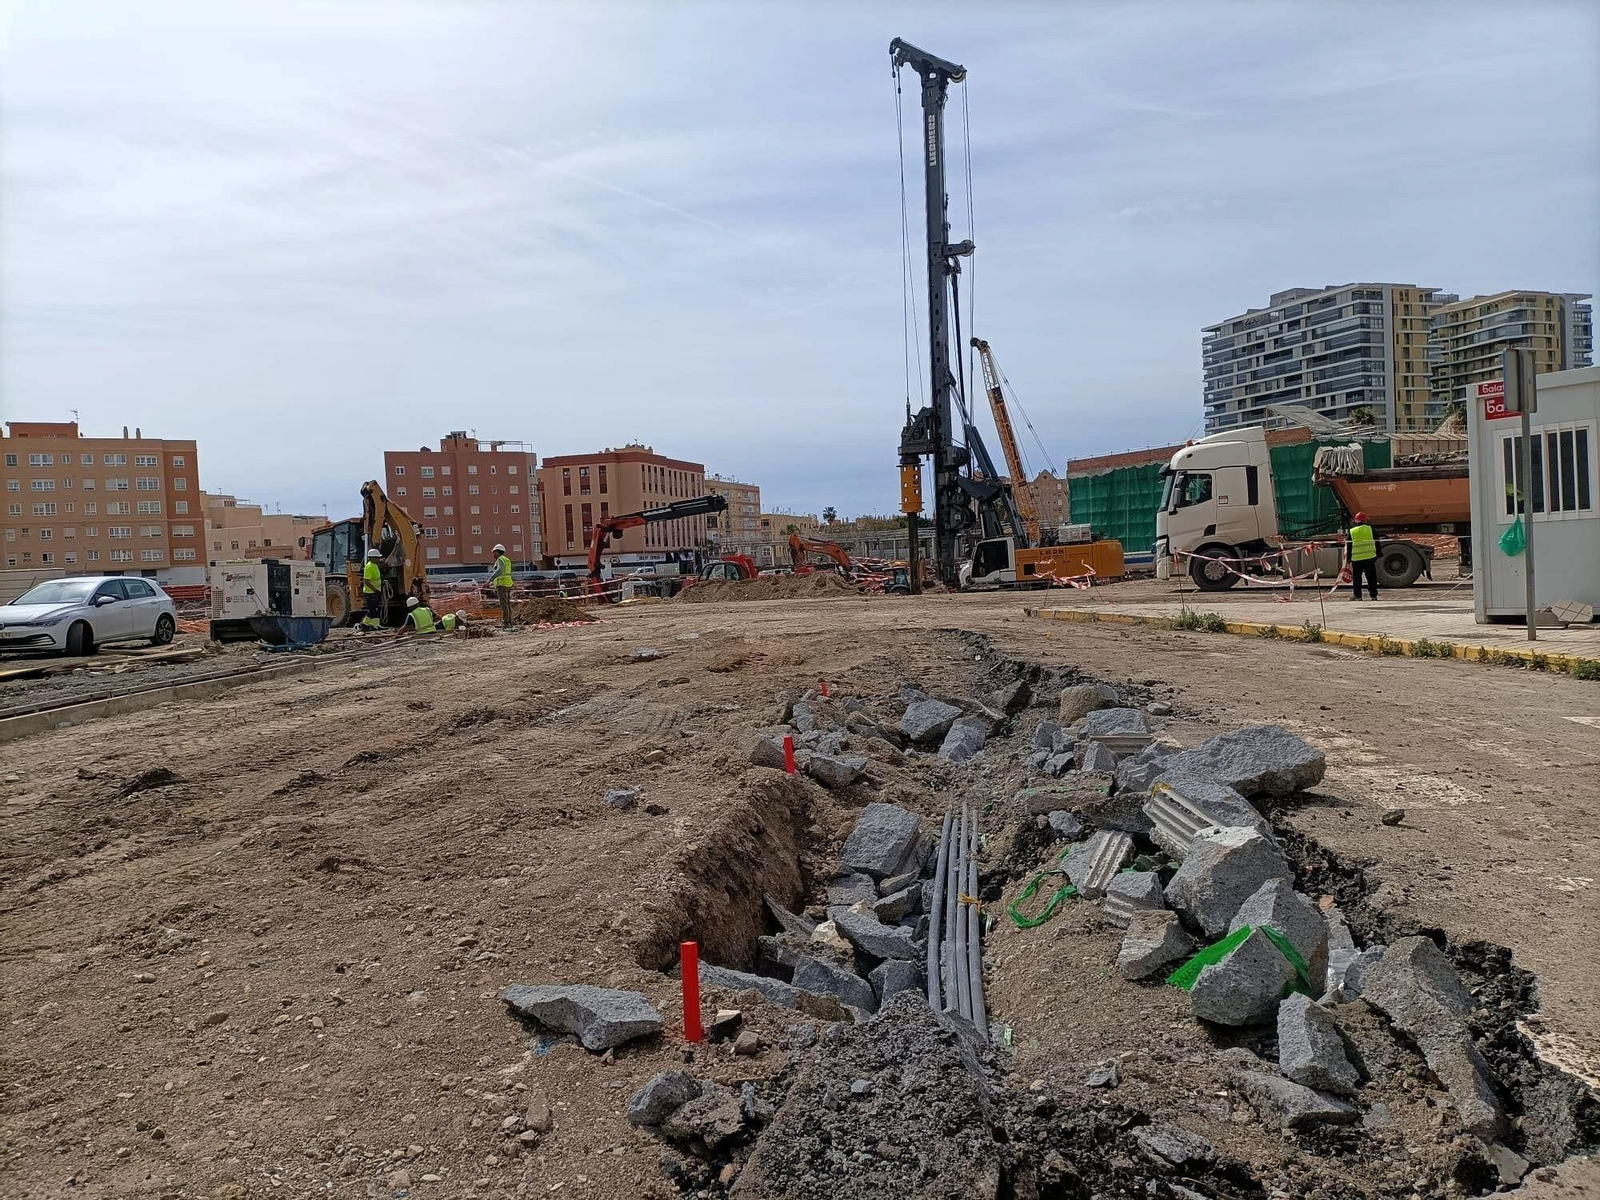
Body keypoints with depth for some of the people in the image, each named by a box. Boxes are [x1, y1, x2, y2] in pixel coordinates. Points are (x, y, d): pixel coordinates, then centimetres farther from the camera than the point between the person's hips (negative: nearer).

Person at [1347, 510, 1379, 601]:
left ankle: (1357, 595, 5)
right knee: (1371, 577, 7)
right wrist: (1378, 555, 11)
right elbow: (1377, 542, 4)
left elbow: (1349, 546, 2)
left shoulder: (1351, 531, 2)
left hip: (1356, 558, 0)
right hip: (1370, 557, 0)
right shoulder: (1370, 529, 2)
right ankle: (1373, 595, 7)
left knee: (1356, 577, 7)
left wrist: (1349, 559, 5)